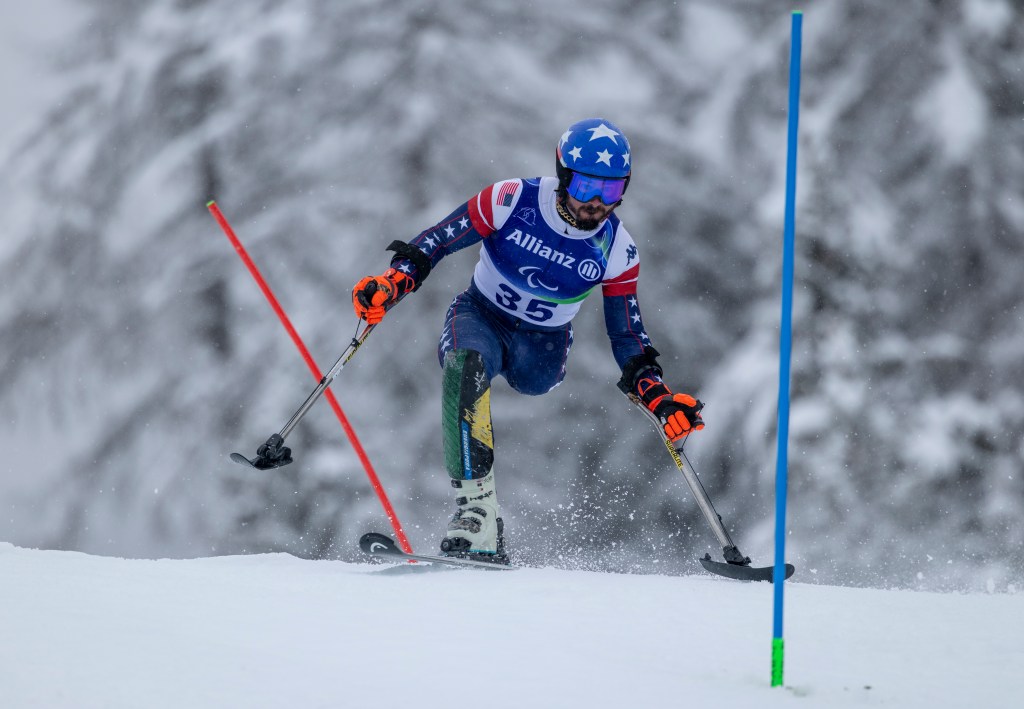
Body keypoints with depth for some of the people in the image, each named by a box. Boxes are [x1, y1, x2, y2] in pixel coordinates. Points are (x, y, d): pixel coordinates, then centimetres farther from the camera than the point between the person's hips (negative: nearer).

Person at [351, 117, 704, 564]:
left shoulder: (618, 252, -11)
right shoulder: (511, 201, -19)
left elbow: (628, 339, -4)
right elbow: (432, 243, -13)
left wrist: (660, 400, -18)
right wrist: (392, 283, -29)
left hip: (543, 346, 5)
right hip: (480, 318, -5)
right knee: (465, 367, -35)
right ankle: (476, 509, -43)